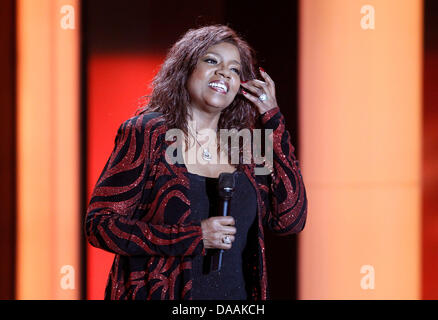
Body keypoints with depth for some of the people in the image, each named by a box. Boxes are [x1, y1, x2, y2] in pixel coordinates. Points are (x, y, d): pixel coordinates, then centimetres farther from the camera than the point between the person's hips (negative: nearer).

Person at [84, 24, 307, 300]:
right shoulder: (145, 133, -7)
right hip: (162, 294, -4)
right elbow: (98, 223, -11)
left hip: (237, 293, 4)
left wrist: (273, 121, -3)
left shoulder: (244, 147, 4)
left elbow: (290, 220, -4)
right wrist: (192, 238, -19)